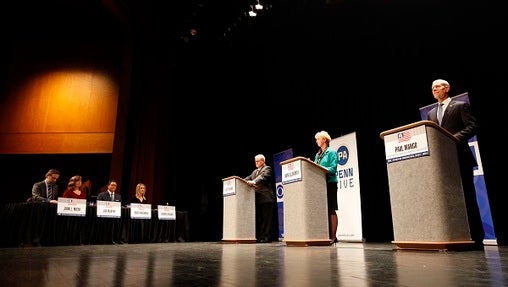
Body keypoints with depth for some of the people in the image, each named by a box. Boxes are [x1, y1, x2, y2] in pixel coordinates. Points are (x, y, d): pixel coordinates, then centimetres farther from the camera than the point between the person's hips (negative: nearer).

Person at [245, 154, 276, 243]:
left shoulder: (267, 169, -1)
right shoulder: (255, 171, 24)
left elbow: (263, 177, -19)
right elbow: (248, 178, 15)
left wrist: (253, 182, -35)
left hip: (266, 198, -8)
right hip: (257, 198, 8)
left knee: (266, 218, -5)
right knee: (258, 218, 9)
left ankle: (266, 237, -2)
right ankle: (259, 237, 14)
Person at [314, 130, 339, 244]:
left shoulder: (332, 152, 0)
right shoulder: (317, 154, 19)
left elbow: (332, 169, -11)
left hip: (329, 183, -6)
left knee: (331, 210, -5)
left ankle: (333, 236, -2)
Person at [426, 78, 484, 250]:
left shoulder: (461, 106, 4)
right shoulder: (431, 113, 20)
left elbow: (473, 126, -7)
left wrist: (455, 138, -20)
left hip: (459, 158, -5)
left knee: (467, 197, -2)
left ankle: (476, 238, 6)